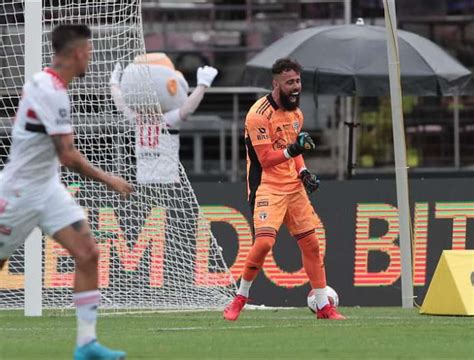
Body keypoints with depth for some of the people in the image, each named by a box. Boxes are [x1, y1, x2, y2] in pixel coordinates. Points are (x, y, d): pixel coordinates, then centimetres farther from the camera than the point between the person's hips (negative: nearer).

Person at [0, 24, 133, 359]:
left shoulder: (43, 82, 6)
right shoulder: (52, 92, -24)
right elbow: (68, 156, -25)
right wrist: (108, 180, -16)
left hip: (48, 187, 9)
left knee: (88, 253, -5)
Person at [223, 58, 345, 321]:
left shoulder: (295, 112, 11)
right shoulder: (259, 114, -15)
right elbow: (266, 160, -18)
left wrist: (303, 172, 7)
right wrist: (292, 150, -33)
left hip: (293, 185, 8)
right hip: (267, 186, -8)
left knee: (311, 243, 7)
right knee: (264, 241, -23)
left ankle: (324, 307, 15)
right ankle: (240, 298, -4)